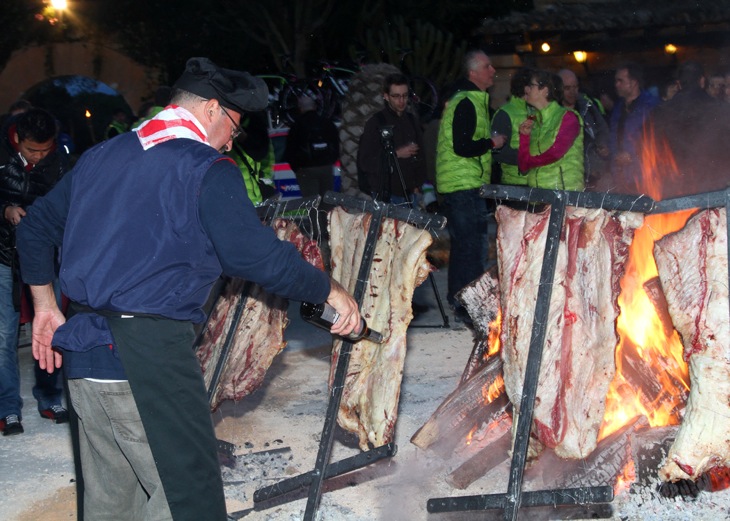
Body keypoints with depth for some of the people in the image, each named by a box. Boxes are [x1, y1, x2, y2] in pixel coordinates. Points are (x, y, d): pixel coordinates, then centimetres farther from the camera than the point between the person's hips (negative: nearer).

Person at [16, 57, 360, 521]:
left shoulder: (100, 156, 15)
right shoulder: (207, 170, -8)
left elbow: (35, 228, 21)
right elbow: (260, 256, -15)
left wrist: (45, 306, 28)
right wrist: (331, 290, -3)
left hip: (84, 353, 8)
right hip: (149, 356, -8)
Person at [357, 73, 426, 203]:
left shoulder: (412, 121, 15)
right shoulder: (376, 123, -2)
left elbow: (419, 157, 18)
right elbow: (365, 161, -8)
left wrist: (419, 185, 10)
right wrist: (397, 154, -11)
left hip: (410, 193, 5)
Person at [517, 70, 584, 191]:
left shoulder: (568, 117, -1)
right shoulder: (533, 123, 17)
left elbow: (556, 152, -13)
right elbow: (523, 167, 13)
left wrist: (529, 161, 3)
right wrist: (524, 136, 2)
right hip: (537, 192, 5)